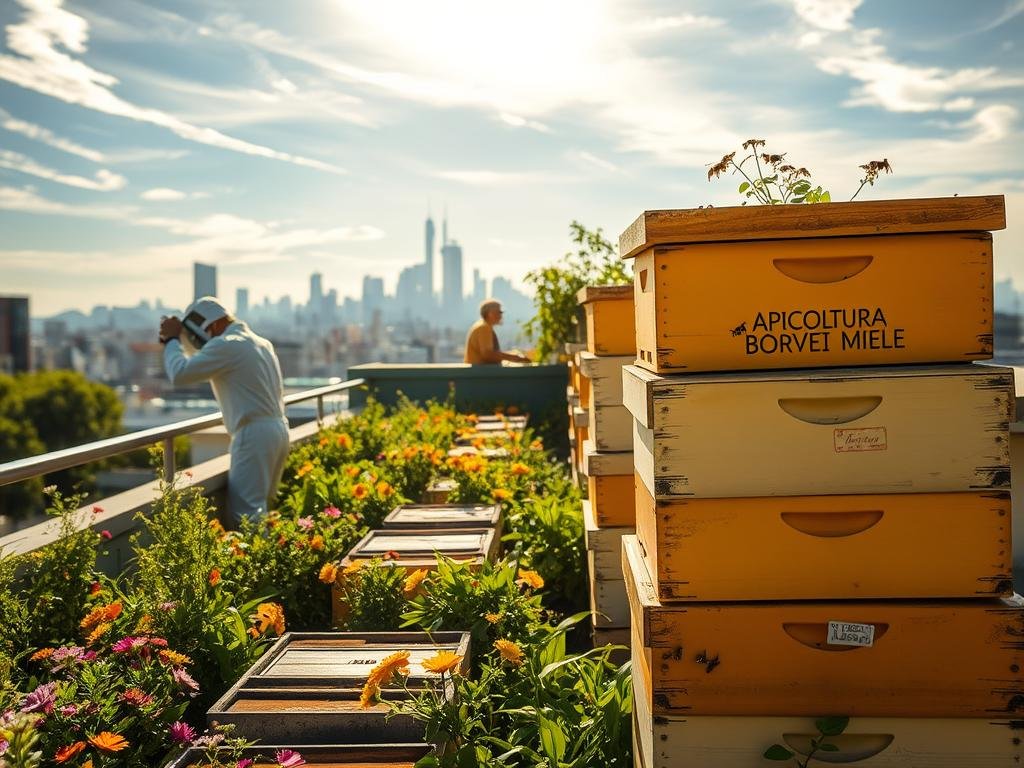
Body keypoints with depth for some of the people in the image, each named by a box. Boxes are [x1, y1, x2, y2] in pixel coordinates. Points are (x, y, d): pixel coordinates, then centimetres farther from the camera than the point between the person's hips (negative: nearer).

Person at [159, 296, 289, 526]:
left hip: (254, 435, -10)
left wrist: (171, 340, 1)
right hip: (278, 430, 10)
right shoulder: (260, 342, 18)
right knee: (261, 506, 16)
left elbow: (180, 374, -15)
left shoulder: (227, 345, -12)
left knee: (246, 512, -8)